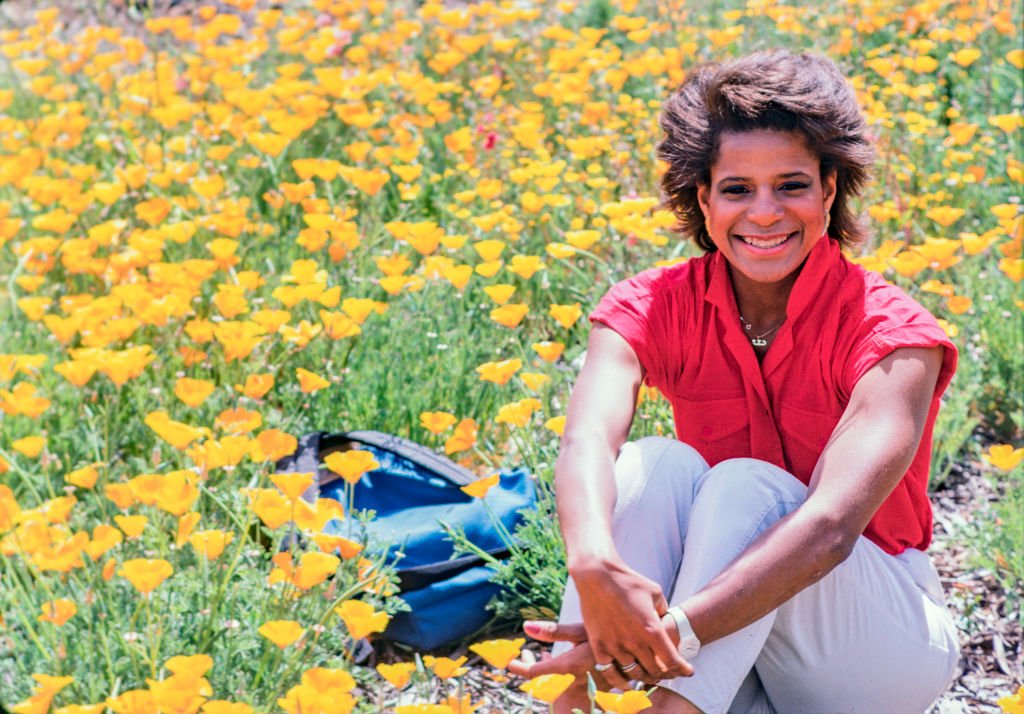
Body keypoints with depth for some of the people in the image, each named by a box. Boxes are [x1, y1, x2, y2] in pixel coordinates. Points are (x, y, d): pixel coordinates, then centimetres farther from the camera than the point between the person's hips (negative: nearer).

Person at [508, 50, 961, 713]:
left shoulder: (894, 334, -18)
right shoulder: (651, 309, -9)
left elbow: (835, 521, -33)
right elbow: (586, 441, -30)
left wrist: (674, 631, -47)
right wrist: (594, 564, -53)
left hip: (878, 642, -2)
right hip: (722, 657, 3)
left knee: (746, 483, -29)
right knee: (656, 462, -26)